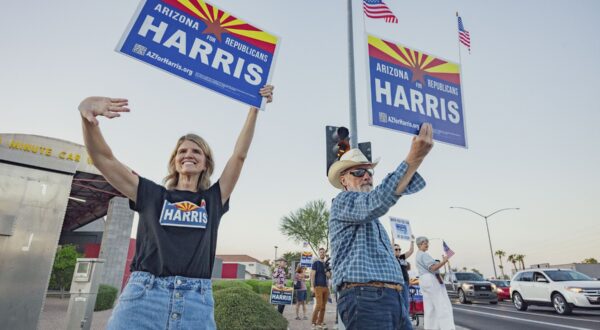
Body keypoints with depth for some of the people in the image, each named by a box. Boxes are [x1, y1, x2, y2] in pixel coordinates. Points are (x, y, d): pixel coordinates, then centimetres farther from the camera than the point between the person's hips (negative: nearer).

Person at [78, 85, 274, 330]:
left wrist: (254, 109, 11)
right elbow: (103, 158, 6)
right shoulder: (153, 194, 11)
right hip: (143, 294, 0)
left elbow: (239, 155, 11)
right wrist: (88, 114, -10)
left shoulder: (213, 199, 13)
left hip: (196, 301, 1)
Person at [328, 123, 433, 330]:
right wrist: (414, 159, -28)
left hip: (392, 300, 9)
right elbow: (377, 202, -23)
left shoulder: (370, 219, 29)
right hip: (365, 298, -9)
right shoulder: (343, 201, -2)